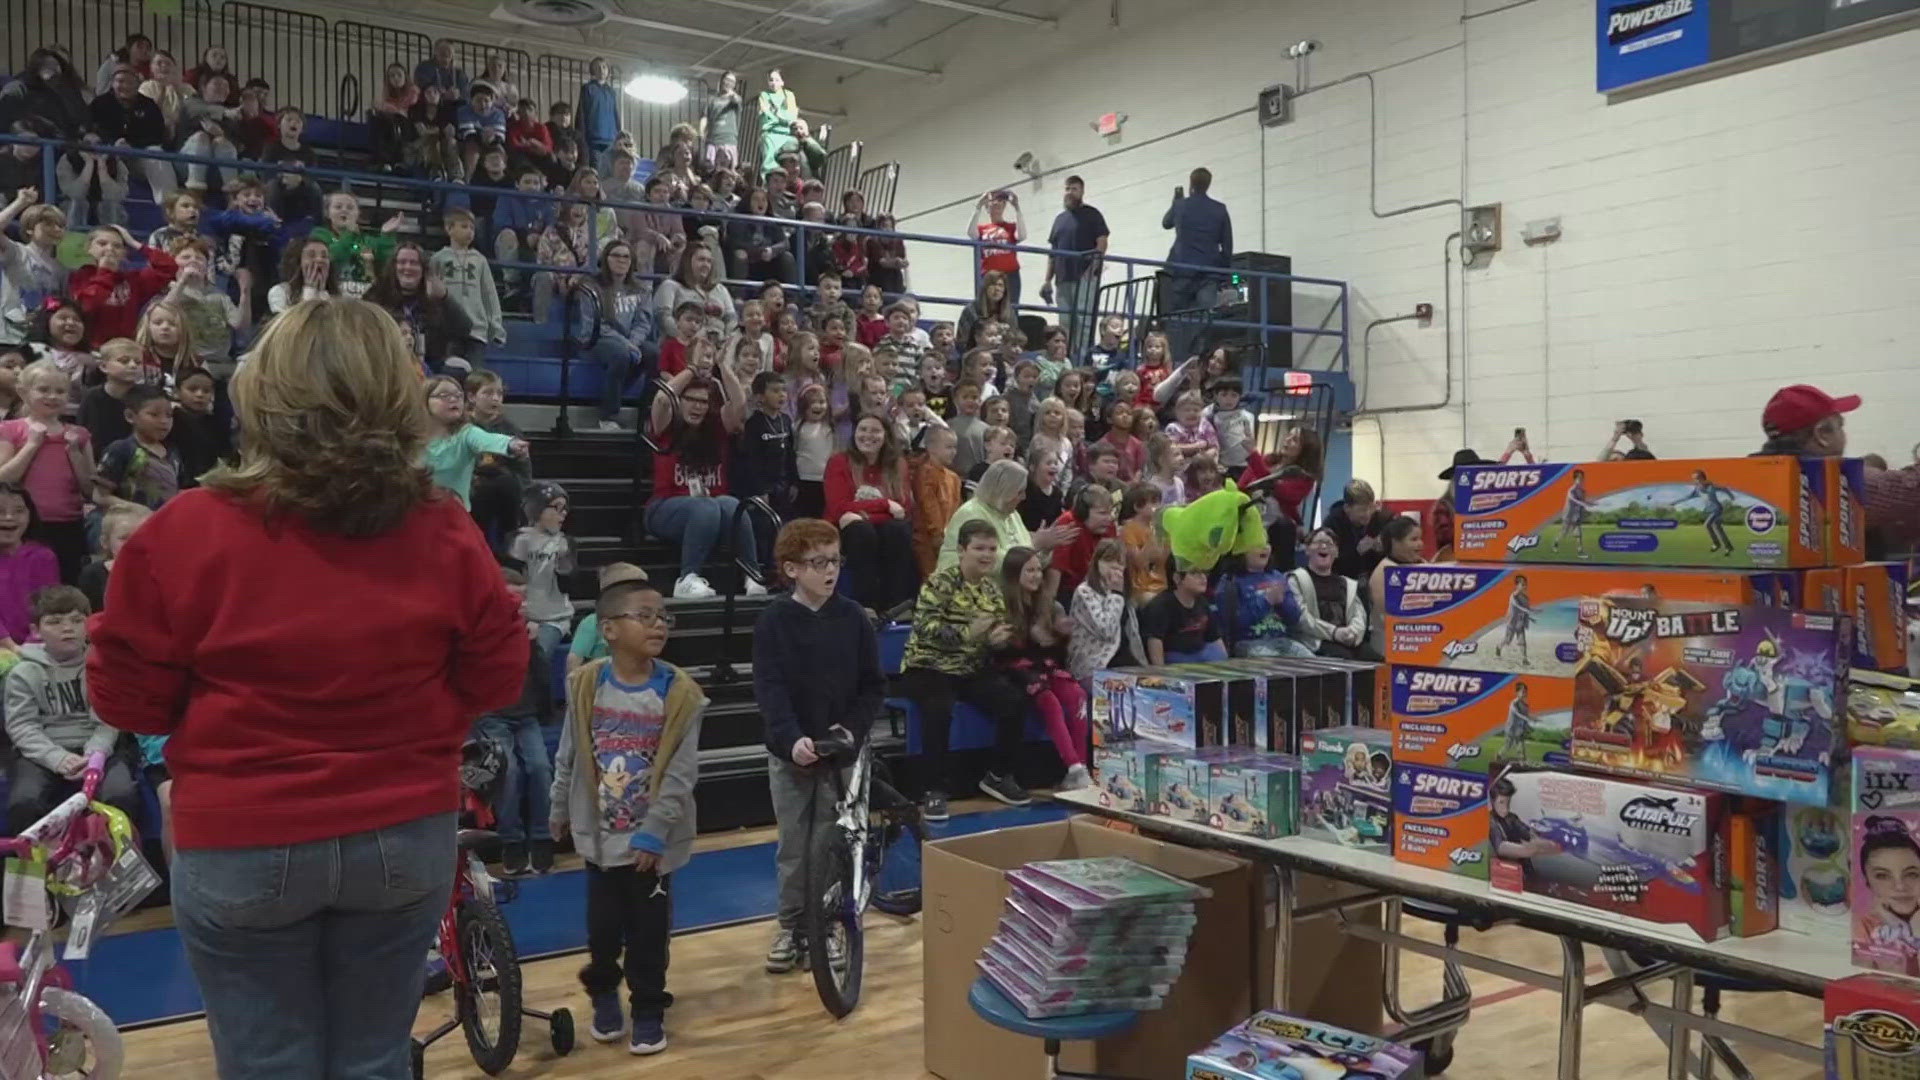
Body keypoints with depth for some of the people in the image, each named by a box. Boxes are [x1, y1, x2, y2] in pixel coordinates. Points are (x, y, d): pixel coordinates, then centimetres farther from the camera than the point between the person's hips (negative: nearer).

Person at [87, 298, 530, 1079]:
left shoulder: (188, 531, -14)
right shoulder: (444, 535, -9)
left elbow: (127, 699, -4)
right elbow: (496, 680, 2)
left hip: (240, 846, -2)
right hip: (406, 837, 2)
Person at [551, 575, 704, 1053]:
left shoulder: (679, 692, -12)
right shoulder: (586, 684, -7)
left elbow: (682, 772, -11)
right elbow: (568, 757, 6)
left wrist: (654, 831, -14)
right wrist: (560, 810, 14)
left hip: (653, 839, -1)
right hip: (600, 832, 1)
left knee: (649, 929, 7)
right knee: (603, 923, 12)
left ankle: (648, 1008, 26)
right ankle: (604, 993, 39)